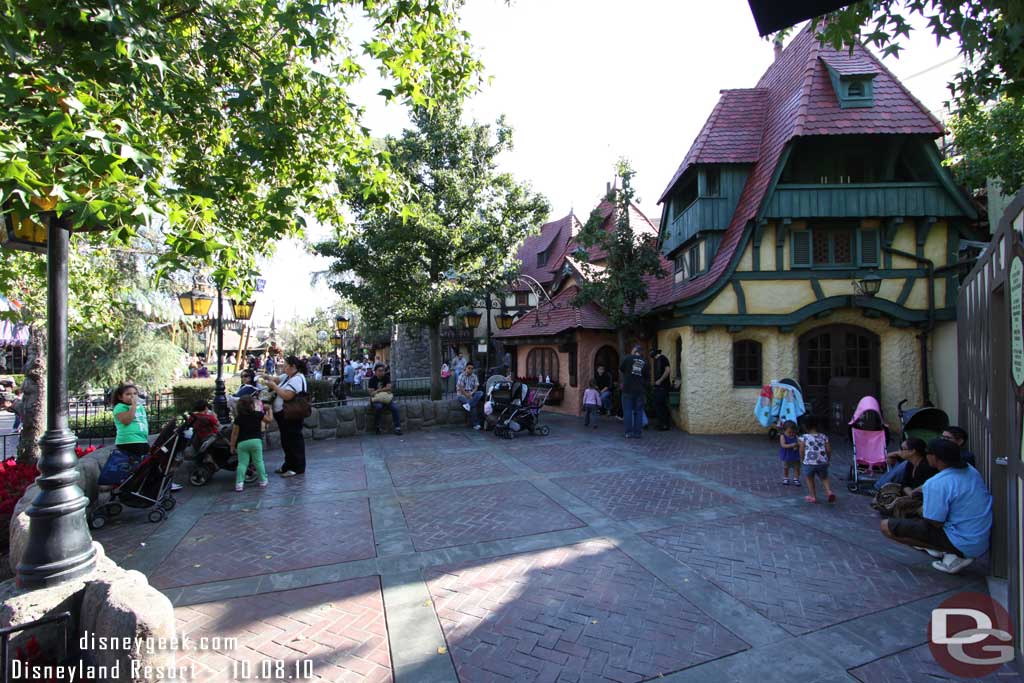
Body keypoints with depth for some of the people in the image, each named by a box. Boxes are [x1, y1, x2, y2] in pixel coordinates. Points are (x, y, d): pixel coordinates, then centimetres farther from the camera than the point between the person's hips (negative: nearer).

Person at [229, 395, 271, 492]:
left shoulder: (238, 418, 2)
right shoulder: (258, 414, 0)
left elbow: (234, 433, 1)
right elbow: (269, 420, 14)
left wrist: (232, 446, 8)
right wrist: (269, 410, 29)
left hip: (242, 443, 1)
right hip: (255, 441, 0)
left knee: (242, 463, 4)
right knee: (258, 462, 10)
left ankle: (239, 483, -4)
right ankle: (263, 481, 15)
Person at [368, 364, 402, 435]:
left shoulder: (387, 377, 5)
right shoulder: (372, 380, -4)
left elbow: (388, 388, -7)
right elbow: (371, 393, -10)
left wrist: (378, 391, -13)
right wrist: (384, 391, -14)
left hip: (387, 398, 3)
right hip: (376, 399, -3)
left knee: (395, 407, -24)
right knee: (378, 407, -35)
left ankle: (398, 427, -21)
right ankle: (376, 426, -14)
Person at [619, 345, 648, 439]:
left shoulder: (627, 358, -2)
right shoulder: (644, 362, 8)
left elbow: (620, 371, 7)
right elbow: (646, 377, 13)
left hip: (628, 389, -3)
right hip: (640, 390, 3)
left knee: (627, 411, 2)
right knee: (638, 411, 8)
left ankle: (629, 432, 1)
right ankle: (637, 432, 7)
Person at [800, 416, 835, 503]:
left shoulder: (804, 437, -7)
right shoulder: (823, 437, 2)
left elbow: (801, 451, -5)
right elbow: (829, 450, 2)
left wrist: (802, 459, 13)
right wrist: (827, 459, 19)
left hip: (809, 463, -3)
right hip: (823, 463, 3)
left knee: (810, 480, 18)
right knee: (824, 478, 25)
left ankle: (813, 496, 24)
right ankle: (829, 491, 4)